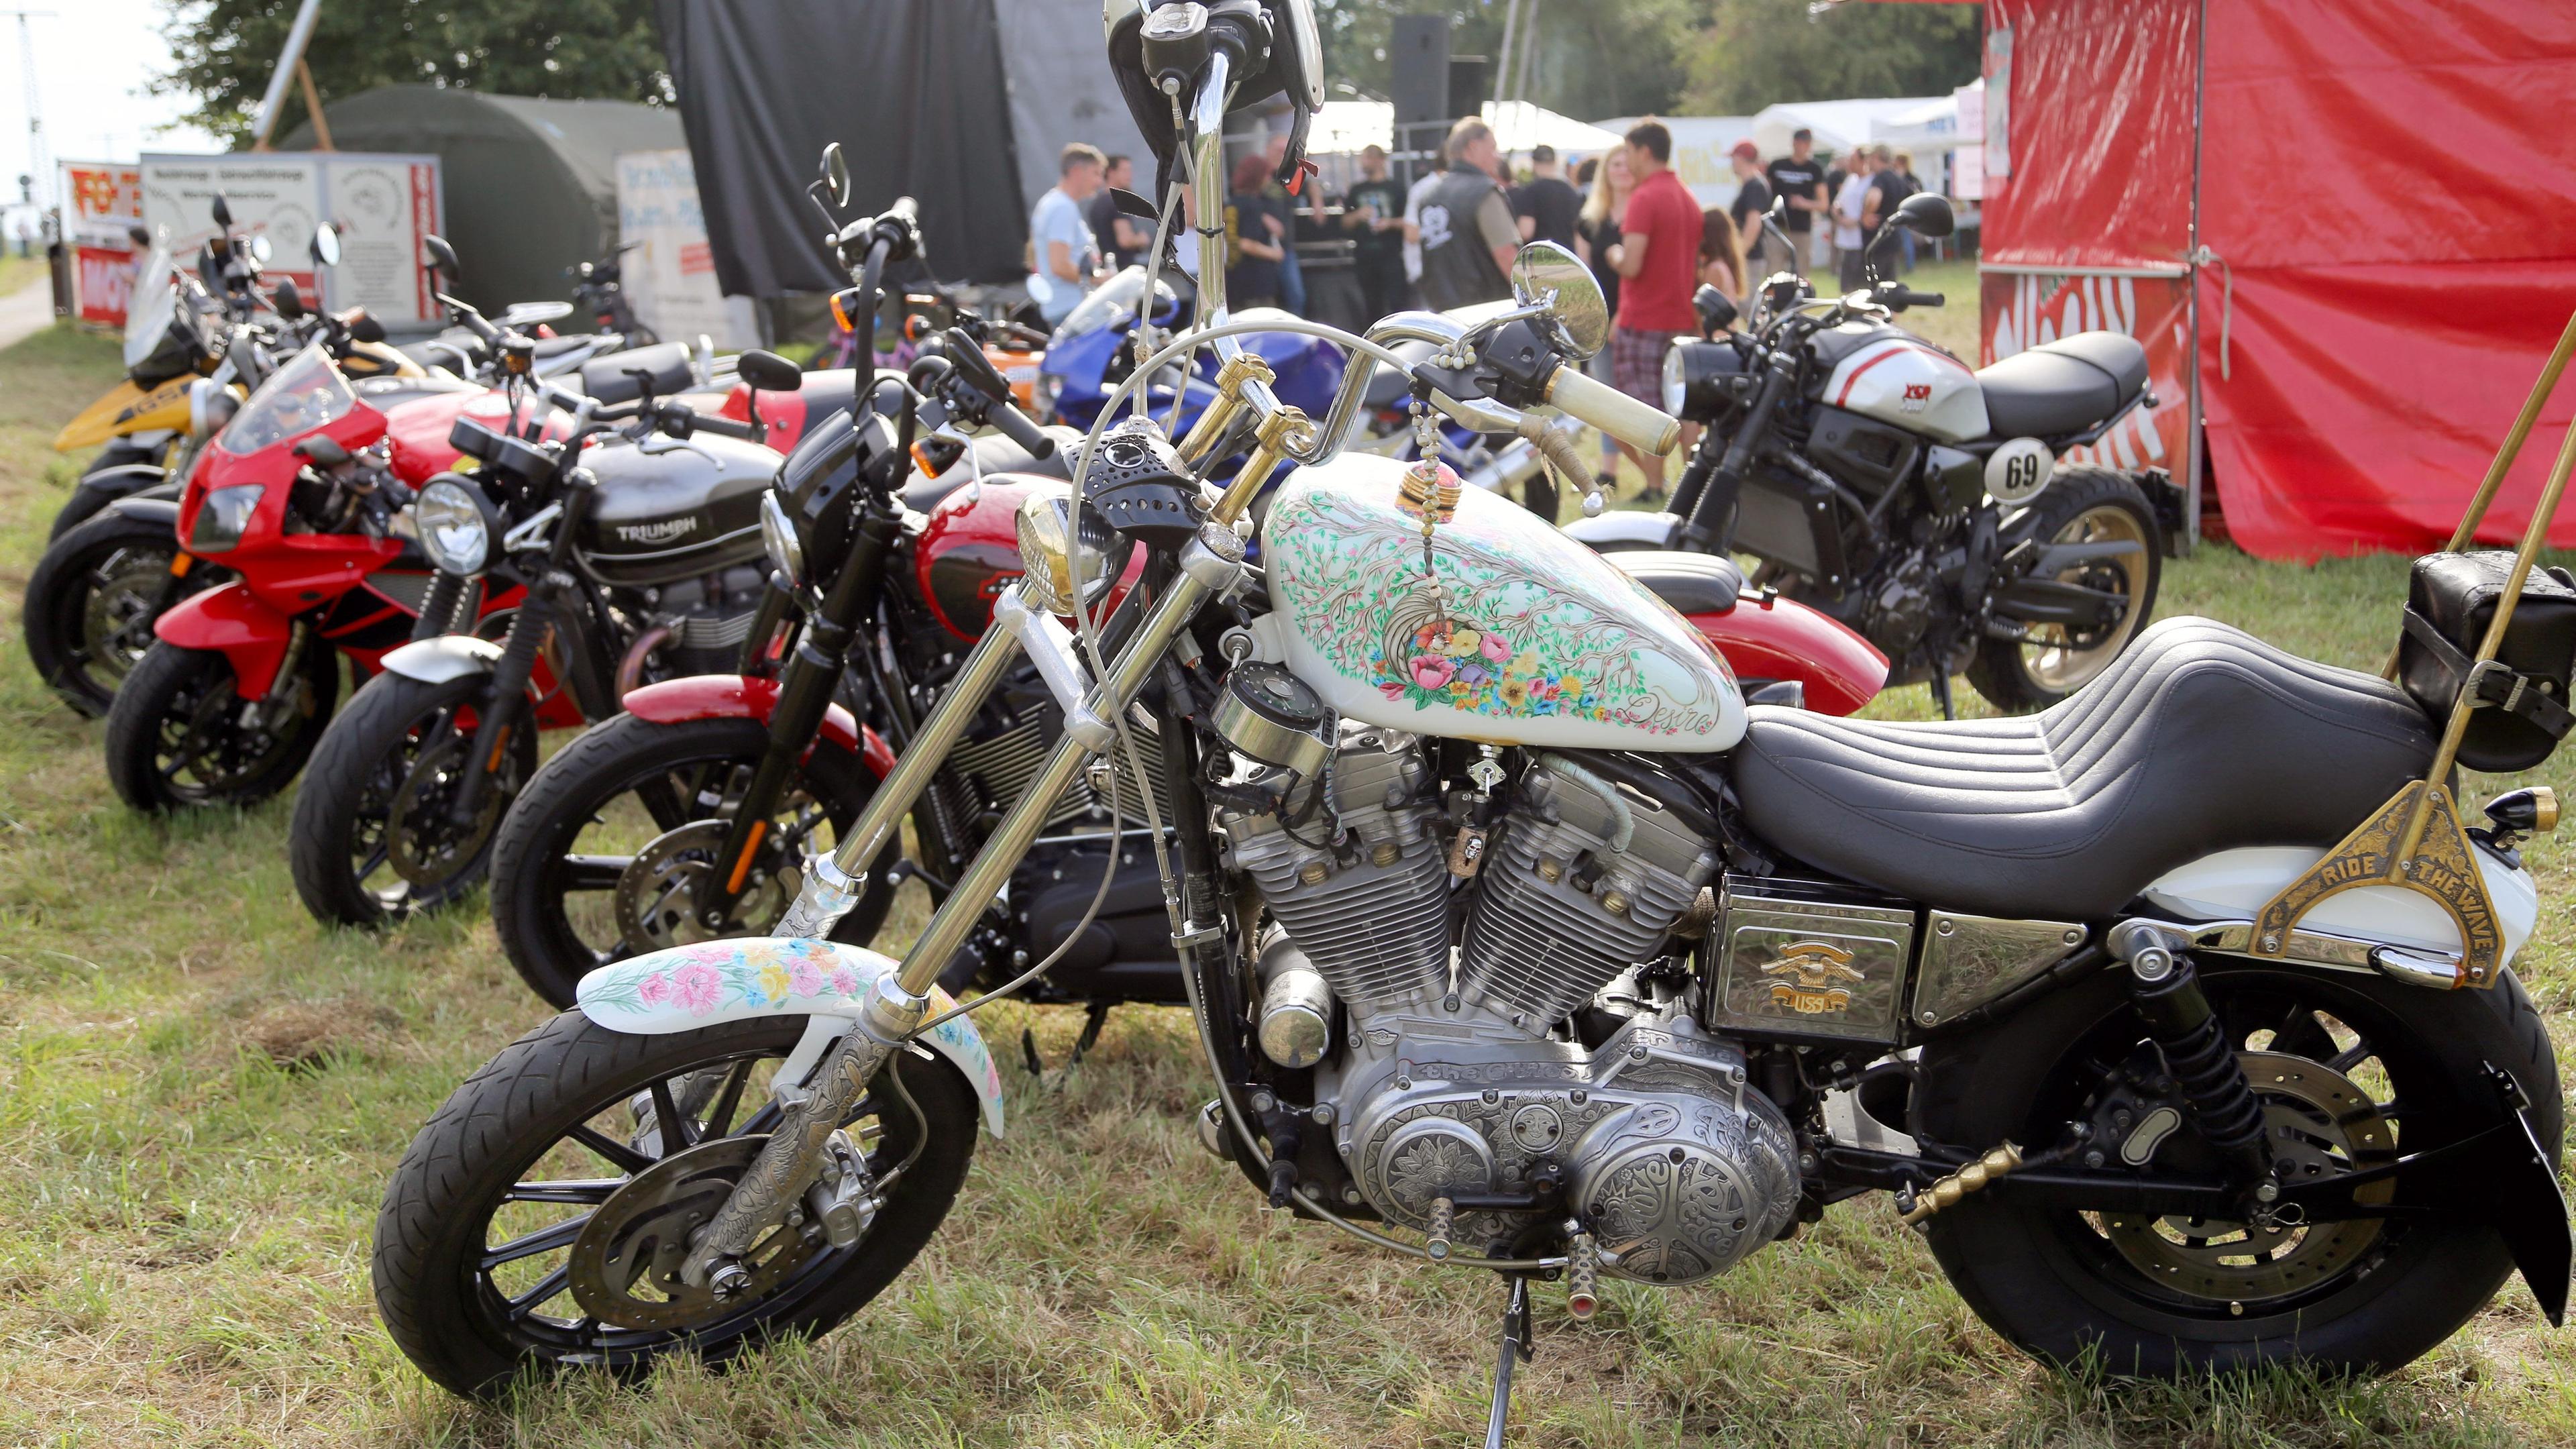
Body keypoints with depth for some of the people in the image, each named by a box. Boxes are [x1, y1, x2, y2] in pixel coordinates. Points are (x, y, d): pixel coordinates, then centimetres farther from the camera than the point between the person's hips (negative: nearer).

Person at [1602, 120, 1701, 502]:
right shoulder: (1688, 198, 13)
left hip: (1643, 321, -8)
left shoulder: (1644, 198, -14)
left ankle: (1654, 488, -1)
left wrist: (1614, 255, 0)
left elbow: (1631, 266, -22)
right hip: (1683, 320, 8)